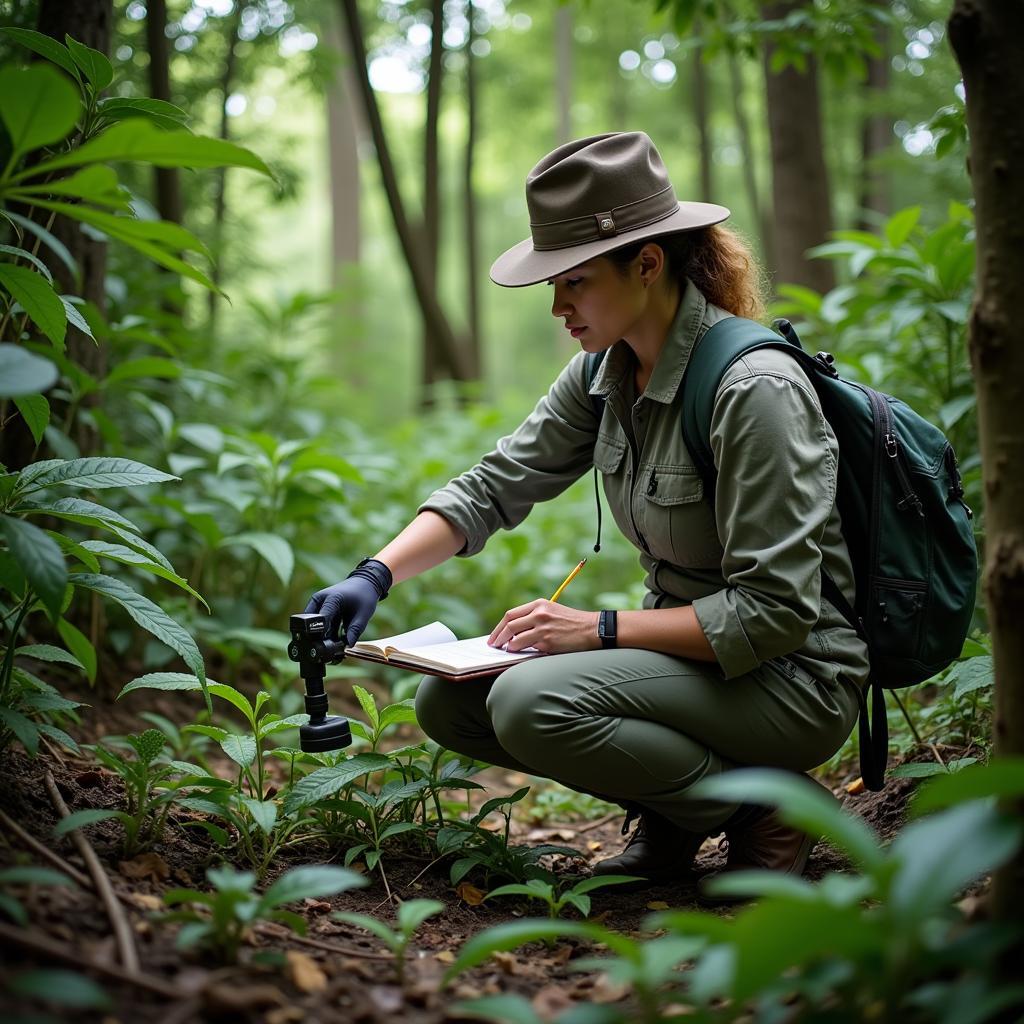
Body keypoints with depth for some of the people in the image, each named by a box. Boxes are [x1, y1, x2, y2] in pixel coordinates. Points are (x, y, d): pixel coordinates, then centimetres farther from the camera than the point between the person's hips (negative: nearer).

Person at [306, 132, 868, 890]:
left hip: (787, 677, -8)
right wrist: (376, 575, -11)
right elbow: (493, 486, 4)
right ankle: (668, 817, 10)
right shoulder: (604, 374, 1)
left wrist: (599, 629, -24)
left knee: (534, 704, -28)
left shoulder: (754, 388, -23)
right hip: (688, 648, 8)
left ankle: (759, 807, -7)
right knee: (448, 701, 0)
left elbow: (775, 613, -25)